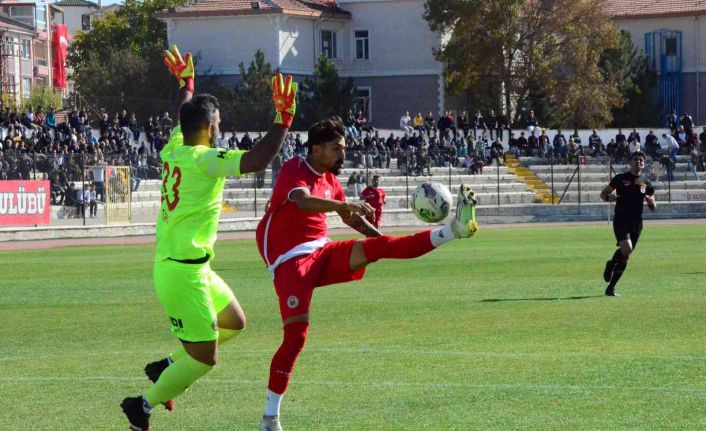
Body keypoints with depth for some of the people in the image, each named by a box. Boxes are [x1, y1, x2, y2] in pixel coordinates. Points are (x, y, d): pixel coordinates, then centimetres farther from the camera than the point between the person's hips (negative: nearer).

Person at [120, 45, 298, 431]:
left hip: (194, 268, 10)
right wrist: (282, 120, -24)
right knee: (205, 358, -5)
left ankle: (169, 366, 23)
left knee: (234, 322, 24)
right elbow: (257, 160, -29)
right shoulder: (204, 159, -18)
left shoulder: (174, 149, 6)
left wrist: (186, 83, 44)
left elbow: (182, 117, 29)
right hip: (182, 272, -10)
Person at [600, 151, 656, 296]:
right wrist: (609, 198, -15)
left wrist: (651, 201, -9)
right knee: (626, 249, -25)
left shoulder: (646, 184, 11)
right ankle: (611, 264, 6)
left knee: (625, 256, 3)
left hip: (636, 223, 4)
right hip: (621, 220, -4)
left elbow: (653, 208, 14)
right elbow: (603, 193, 8)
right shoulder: (620, 179, 3)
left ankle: (610, 288, 12)